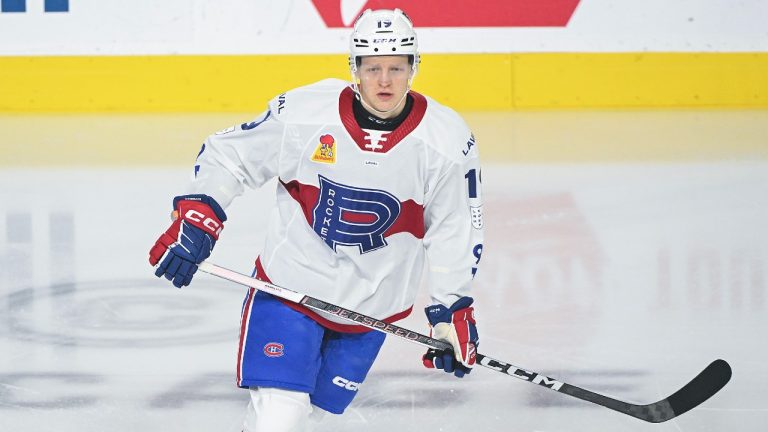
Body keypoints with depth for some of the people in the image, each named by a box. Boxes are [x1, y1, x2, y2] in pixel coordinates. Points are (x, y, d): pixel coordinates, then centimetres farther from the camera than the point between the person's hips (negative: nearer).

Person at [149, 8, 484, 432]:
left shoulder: (448, 141, -13)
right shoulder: (303, 112, -17)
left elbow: (455, 229, -2)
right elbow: (228, 154, -3)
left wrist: (452, 309, -3)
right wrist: (195, 219, -13)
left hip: (374, 303, 2)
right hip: (290, 282, -2)